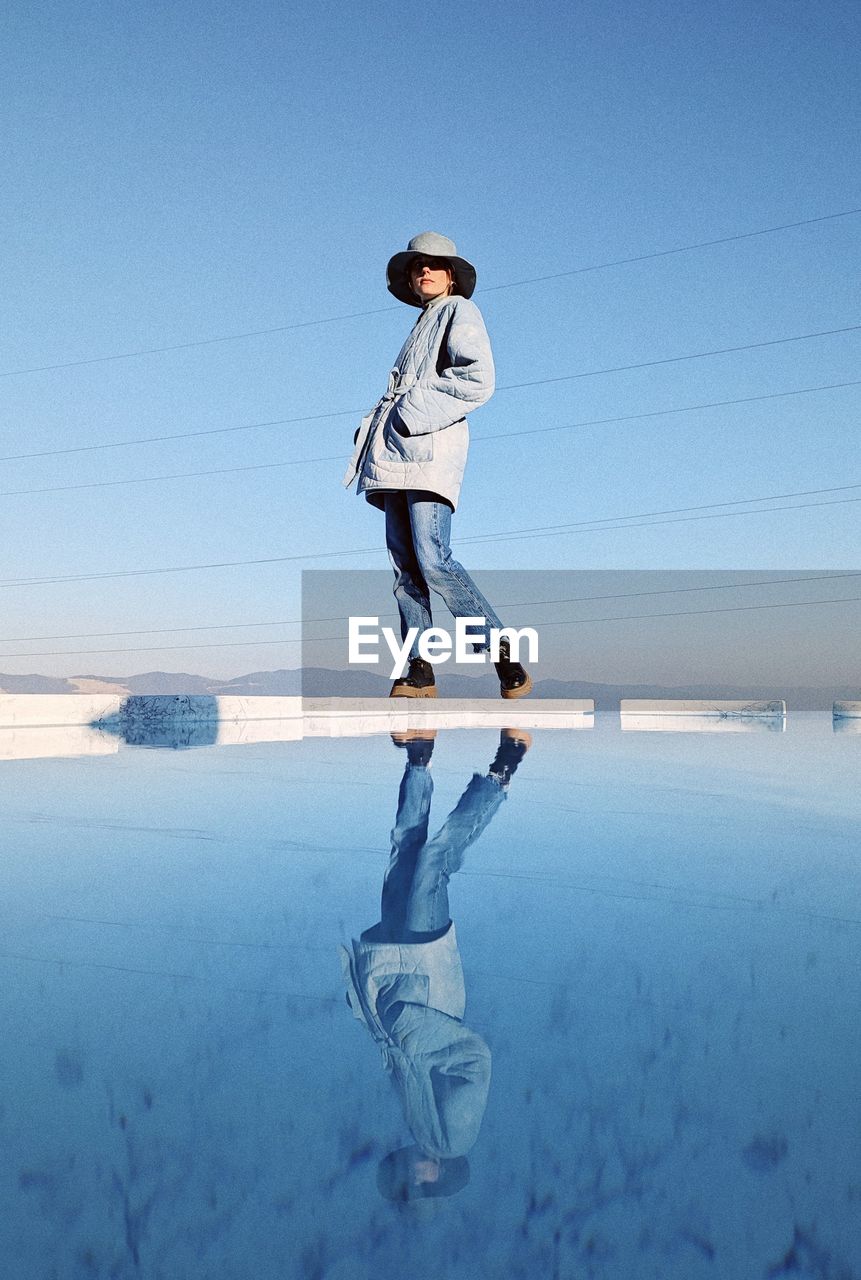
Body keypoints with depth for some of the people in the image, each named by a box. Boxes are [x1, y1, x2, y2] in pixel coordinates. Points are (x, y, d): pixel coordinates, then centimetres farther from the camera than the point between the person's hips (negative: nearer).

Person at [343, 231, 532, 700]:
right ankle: (419, 671, -4)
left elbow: (479, 379, -8)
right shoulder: (420, 327, 30)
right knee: (404, 562, -2)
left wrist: (419, 404, -9)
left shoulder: (460, 312, 7)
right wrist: (383, 419, 9)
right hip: (398, 453, 8)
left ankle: (506, 657, -15)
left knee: (432, 559, -20)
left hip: (431, 446, -8)